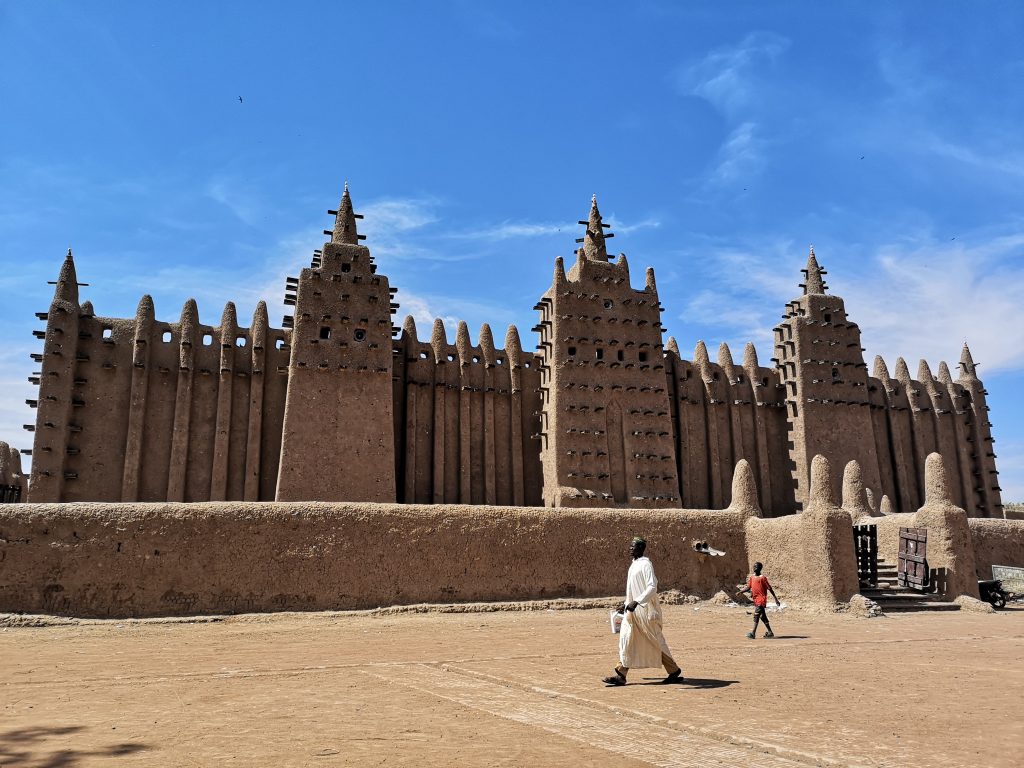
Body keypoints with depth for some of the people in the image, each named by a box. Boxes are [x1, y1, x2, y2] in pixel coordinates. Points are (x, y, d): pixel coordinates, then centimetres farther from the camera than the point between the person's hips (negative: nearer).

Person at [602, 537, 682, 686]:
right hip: (632, 610, 9)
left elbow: (652, 587, -24)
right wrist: (626, 603, 21)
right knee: (626, 640, 3)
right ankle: (621, 675, 4)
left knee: (656, 642, 2)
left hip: (645, 610, -9)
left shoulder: (645, 564, -14)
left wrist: (636, 602, -30)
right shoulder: (634, 565, 14)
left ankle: (674, 671, 17)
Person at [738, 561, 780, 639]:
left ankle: (753, 633, -20)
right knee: (762, 616, 14)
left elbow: (769, 588, -7)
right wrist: (740, 591, -3)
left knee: (756, 615, -16)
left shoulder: (762, 578, -9)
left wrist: (776, 599, -6)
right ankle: (770, 633, 25)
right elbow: (748, 587, 12)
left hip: (762, 599, -8)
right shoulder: (751, 578, 11)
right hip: (756, 600, 8)